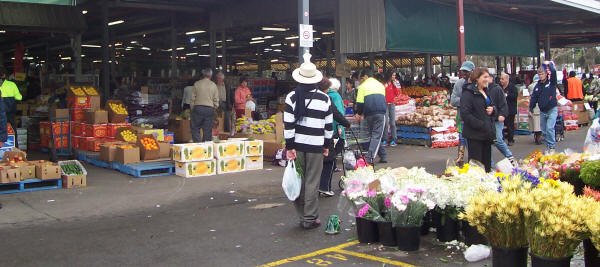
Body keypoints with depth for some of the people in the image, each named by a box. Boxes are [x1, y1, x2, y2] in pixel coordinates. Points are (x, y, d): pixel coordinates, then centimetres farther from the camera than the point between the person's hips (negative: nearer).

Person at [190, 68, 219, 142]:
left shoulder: (197, 84, 2)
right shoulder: (213, 85, 4)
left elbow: (193, 98, 3)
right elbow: (216, 100, 5)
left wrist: (192, 109, 11)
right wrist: (214, 108, 18)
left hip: (198, 108, -1)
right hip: (210, 109, 1)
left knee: (195, 128, 5)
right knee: (207, 130, 5)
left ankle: (198, 143, -9)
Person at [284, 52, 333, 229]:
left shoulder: (292, 97, -3)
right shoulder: (324, 98, 1)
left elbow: (288, 124, -7)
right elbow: (329, 125, 4)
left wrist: (290, 146, -4)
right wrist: (327, 145, 14)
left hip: (297, 144, 1)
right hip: (315, 145, 0)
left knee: (298, 181, 10)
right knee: (312, 182, 4)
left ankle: (302, 217, 18)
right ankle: (310, 218, 9)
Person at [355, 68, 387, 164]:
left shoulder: (362, 86, 4)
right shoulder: (381, 85, 19)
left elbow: (360, 102, -3)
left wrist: (359, 113, 16)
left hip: (369, 114, -1)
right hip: (380, 113, 2)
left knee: (372, 135, 14)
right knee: (377, 135, -2)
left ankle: (382, 156, 15)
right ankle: (370, 158, -14)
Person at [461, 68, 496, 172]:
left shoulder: (486, 91, 16)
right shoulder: (468, 92, -12)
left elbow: (492, 105, 29)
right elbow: (465, 114, -19)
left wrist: (492, 109, 4)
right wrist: (481, 125, -21)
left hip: (487, 133, 8)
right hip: (475, 134, -8)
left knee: (487, 163, 12)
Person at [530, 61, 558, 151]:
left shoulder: (551, 82, -2)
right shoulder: (538, 86, 10)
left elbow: (553, 71, -20)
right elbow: (533, 98, 12)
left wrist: (549, 64, -12)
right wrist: (531, 109, 8)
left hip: (552, 110, -5)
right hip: (542, 111, 5)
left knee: (549, 128, -16)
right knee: (544, 131, 7)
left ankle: (551, 146, -7)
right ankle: (548, 146, 17)